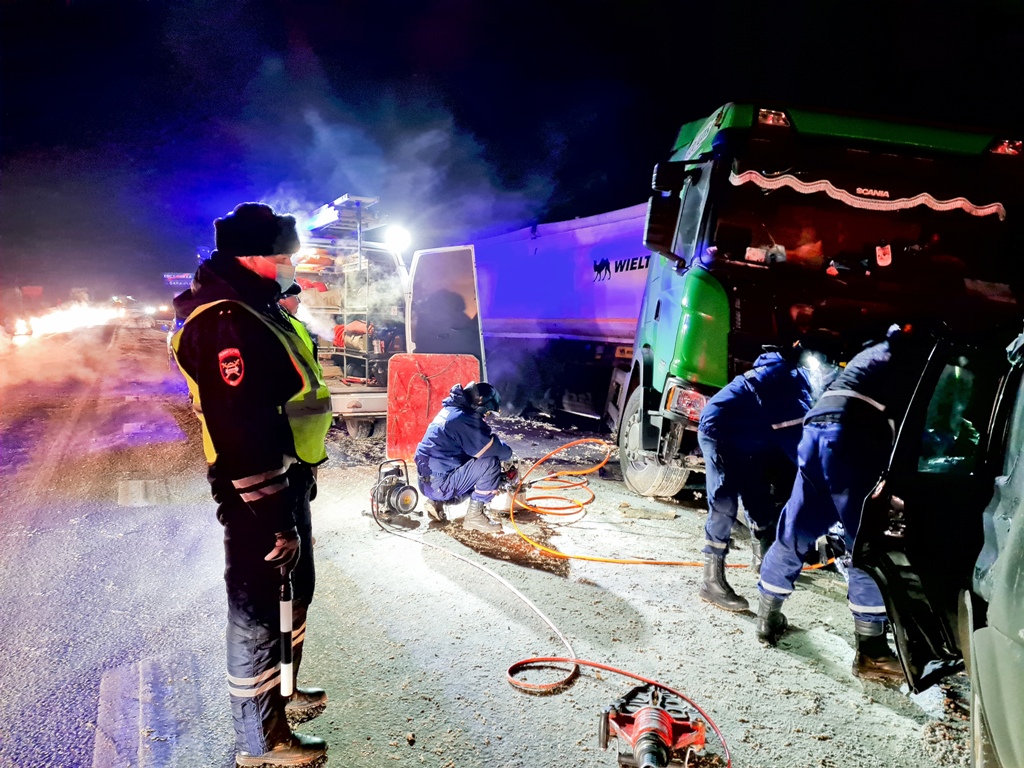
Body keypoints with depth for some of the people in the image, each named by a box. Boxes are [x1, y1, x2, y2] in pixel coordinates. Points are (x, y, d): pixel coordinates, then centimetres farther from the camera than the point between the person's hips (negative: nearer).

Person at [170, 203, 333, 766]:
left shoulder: (257, 309, 13)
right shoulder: (225, 322, -22)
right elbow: (241, 433, -27)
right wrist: (275, 520, -25)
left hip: (286, 481, 11)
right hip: (259, 495, -11)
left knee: (294, 594, 23)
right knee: (259, 613, 4)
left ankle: (280, 694, 43)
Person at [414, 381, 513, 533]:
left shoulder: (450, 411, 14)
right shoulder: (464, 418, -16)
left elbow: (476, 446, 22)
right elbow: (492, 447, -16)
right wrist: (508, 454, 7)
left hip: (429, 482, 10)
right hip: (439, 484, -10)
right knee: (490, 463, -14)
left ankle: (437, 501, 13)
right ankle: (474, 516, -6)